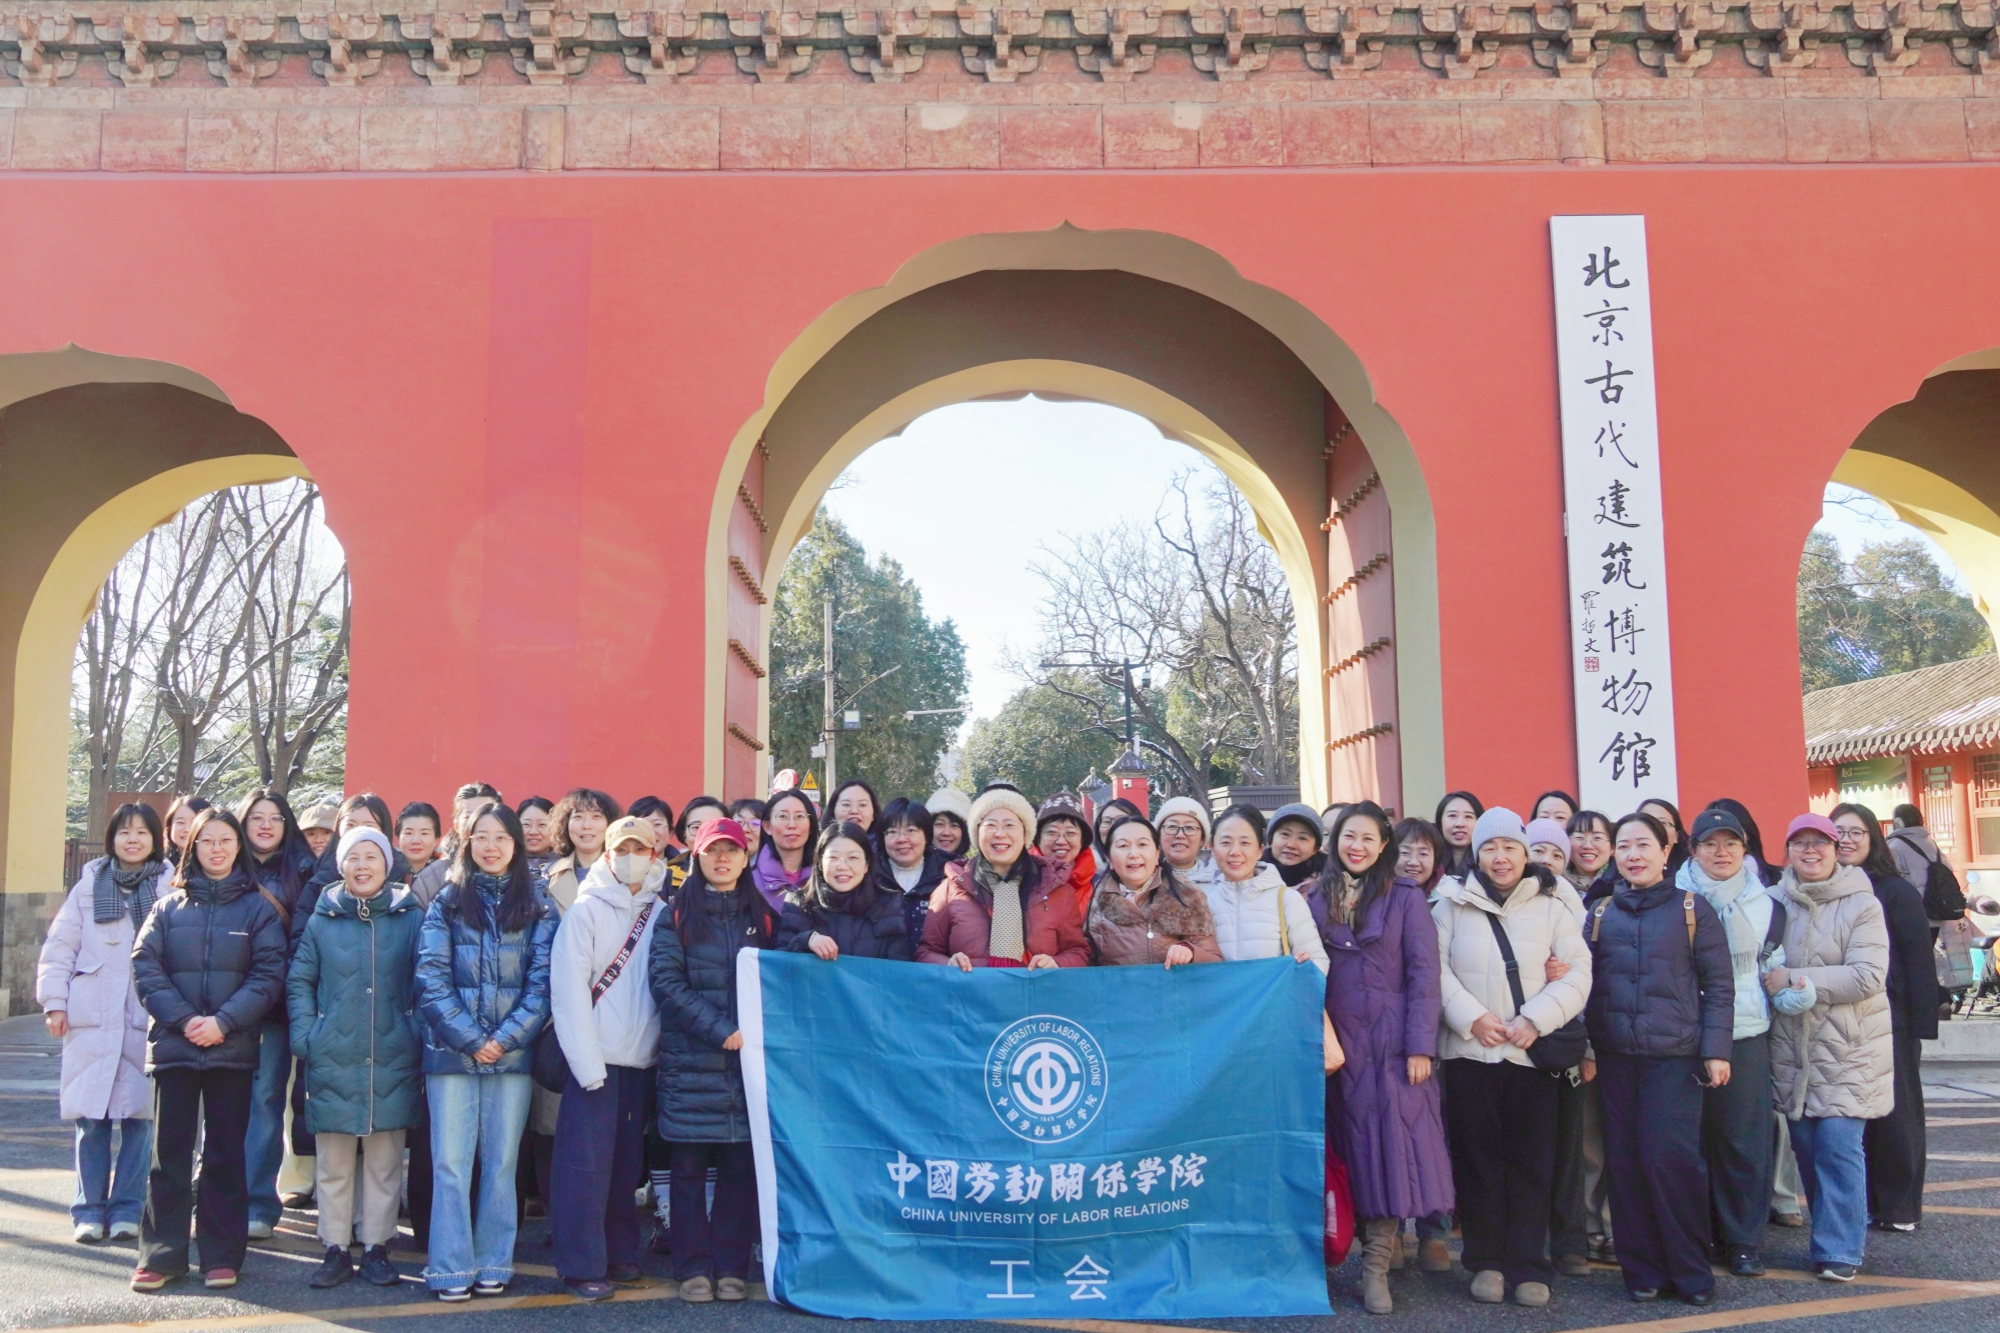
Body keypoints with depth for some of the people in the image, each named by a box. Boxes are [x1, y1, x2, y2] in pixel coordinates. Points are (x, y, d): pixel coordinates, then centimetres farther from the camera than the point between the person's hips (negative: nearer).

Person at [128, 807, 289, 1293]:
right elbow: (145, 967, 0)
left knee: (225, 1153, 4)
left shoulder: (257, 907, 4)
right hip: (174, 1045, 1)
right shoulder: (169, 907, 9)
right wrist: (183, 1019, -12)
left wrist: (224, 1021, -14)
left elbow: (269, 974, -3)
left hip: (232, 1048, -1)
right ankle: (162, 1255, 11)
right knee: (170, 1152, 4)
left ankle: (221, 1255, 11)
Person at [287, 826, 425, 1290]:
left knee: (384, 1160, 5)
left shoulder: (411, 918, 4)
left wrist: (422, 1043, -3)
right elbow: (298, 981, 9)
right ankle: (335, 1249, 16)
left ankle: (376, 1247, 16)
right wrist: (304, 1036, -3)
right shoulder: (322, 918, 6)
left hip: (393, 1059, 0)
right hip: (333, 1058, 1)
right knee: (332, 1162, 5)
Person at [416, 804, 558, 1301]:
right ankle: (451, 1268, 6)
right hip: (451, 1051, 0)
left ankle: (493, 1265, 13)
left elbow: (542, 982, 0)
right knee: (451, 1162, -1)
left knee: (501, 1162, 5)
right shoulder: (446, 903, 5)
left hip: (513, 1053, 1)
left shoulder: (537, 909, 6)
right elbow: (432, 977, -3)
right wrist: (471, 1040, -10)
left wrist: (505, 1038, -11)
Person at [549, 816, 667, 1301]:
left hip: (642, 1057, 4)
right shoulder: (586, 910, -4)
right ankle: (582, 1266, 7)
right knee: (587, 1164, -2)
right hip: (596, 1057, -4)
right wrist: (588, 1064, -13)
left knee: (628, 1161, 11)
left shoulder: (662, 914, 9)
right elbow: (568, 988, -9)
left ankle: (620, 1254, 22)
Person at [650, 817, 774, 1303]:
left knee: (741, 1163, 2)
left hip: (747, 1059, 2)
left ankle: (732, 1267, 10)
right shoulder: (677, 912, 4)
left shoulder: (761, 915, 14)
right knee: (690, 1163, 2)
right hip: (690, 1058, -2)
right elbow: (665, 980, -6)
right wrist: (719, 1030, -12)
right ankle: (693, 1267, 10)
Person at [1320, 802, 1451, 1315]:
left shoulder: (1406, 898, 0)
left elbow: (1423, 973, -5)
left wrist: (1421, 1045, -12)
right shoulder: (1319, 898, 11)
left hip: (1392, 1041, -3)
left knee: (1390, 1141, -6)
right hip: (1337, 1042, 3)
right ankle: (1375, 1249, 15)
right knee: (1351, 1144, 5)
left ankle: (1376, 1266, 0)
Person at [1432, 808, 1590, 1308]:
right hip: (1469, 1052, 0)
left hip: (1531, 1054, 1)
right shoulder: (1453, 904, 3)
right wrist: (1471, 1017, -13)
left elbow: (1578, 972, -1)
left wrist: (1536, 1020, -12)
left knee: (1532, 1161, 3)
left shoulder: (1551, 908, 5)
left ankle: (1528, 1265, 12)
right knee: (1477, 1157, 4)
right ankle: (1486, 1262, 15)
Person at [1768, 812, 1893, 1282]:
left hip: (1848, 1049, -4)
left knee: (1838, 1146, -7)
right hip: (1791, 1047, 4)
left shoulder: (1862, 905, -6)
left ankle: (1841, 1249, 5)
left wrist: (1796, 979, -18)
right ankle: (1836, 1233, 25)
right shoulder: (1776, 902, 6)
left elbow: (1868, 976, -15)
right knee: (1806, 1145, 8)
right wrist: (1781, 988, -4)